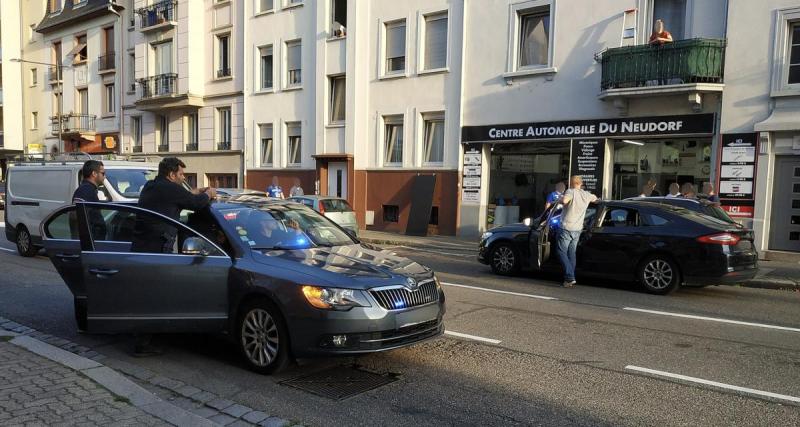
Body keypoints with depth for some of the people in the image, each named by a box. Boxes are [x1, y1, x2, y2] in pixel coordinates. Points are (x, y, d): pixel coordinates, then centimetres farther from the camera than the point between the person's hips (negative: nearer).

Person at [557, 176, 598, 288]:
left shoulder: (571, 192, -12)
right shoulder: (586, 195, 8)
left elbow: (564, 200, -33)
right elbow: (595, 198, 31)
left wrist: (561, 199, -10)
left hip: (567, 228, -6)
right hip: (578, 229, 6)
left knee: (562, 252, 0)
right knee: (572, 253, 14)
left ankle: (570, 277, -11)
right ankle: (571, 278, 15)